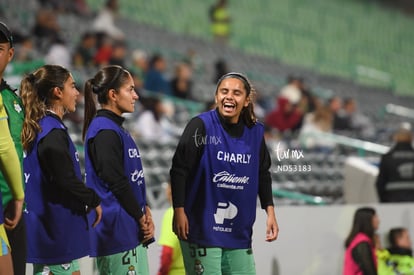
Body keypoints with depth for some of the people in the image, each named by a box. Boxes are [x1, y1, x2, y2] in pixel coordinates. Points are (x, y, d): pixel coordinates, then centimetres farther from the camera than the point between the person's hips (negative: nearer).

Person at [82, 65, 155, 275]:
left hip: (131, 228, 10)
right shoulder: (104, 131, -13)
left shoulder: (116, 129, 18)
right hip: (117, 229, -10)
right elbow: (116, 182, -16)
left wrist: (145, 211, 4)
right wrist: (141, 218, -8)